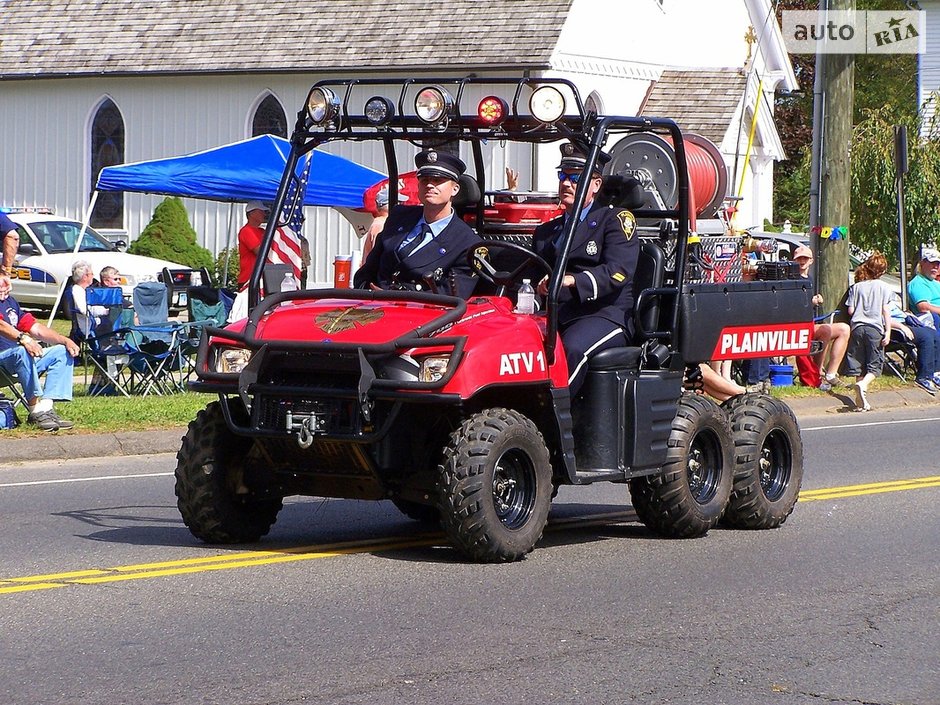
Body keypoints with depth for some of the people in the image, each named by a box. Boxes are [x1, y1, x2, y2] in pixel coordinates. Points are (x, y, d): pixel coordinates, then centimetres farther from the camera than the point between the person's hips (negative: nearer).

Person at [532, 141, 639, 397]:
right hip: (555, 316, 5)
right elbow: (533, 277, 20)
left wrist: (571, 280, -26)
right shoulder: (546, 232, 27)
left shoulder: (616, 220, 7)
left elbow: (619, 271, -10)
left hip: (605, 315, -5)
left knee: (572, 348, -37)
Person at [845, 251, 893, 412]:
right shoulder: (882, 286, 0)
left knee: (858, 364, 7)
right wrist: (888, 332, -4)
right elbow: (885, 311, -4)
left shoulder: (856, 287, 5)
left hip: (857, 327, 2)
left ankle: (860, 401, 3)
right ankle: (863, 385, -26)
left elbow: (850, 310, 4)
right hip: (875, 328, -2)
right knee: (875, 365, 3)